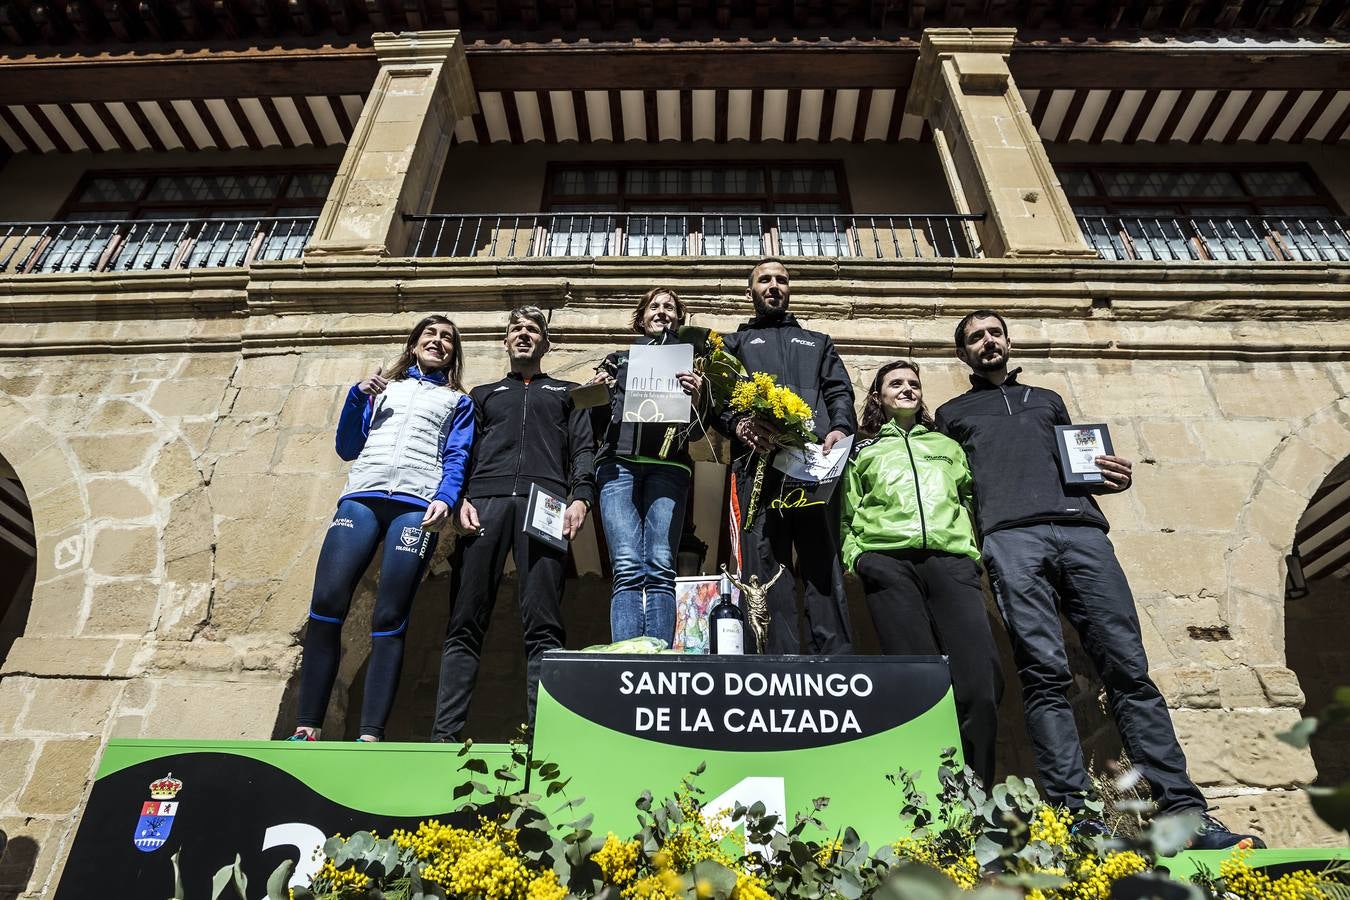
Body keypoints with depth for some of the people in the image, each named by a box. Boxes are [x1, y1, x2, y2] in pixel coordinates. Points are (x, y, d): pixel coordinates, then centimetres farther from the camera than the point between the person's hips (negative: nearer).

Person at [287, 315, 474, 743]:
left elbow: (457, 458, 8)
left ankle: (370, 735, -9)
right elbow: (347, 448, 21)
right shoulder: (382, 390, 28)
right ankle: (306, 728, -7)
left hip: (416, 505, -2)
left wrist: (444, 499, -11)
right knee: (326, 604, -14)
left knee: (389, 619, -10)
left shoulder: (458, 402, 22)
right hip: (361, 498, 2)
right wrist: (359, 397, 8)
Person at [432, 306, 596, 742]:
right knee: (465, 625, -7)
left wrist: (580, 497, -4)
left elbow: (583, 450, 15)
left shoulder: (567, 392, 29)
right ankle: (444, 734, -7)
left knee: (543, 628, -11)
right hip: (484, 501, 2)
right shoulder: (483, 394, 32)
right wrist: (459, 498, -1)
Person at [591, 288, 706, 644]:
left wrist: (697, 397, -7)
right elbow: (596, 424, 22)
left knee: (660, 569, -15)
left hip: (667, 466, 0)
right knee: (628, 569, -14)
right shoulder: (618, 359, 25)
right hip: (619, 463, 1)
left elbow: (697, 430, 13)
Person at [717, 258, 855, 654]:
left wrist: (841, 428, -5)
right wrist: (739, 424, -10)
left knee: (824, 562, -8)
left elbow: (840, 392, 19)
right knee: (765, 564, -11)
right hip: (758, 461, -1)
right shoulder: (735, 342, 29)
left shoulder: (818, 343, 34)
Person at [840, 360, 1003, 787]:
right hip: (888, 560, -1)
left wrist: (978, 549, 9)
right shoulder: (863, 448, 26)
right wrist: (854, 554, 4)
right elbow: (847, 513, 20)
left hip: (951, 557, 2)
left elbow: (972, 499, 25)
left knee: (981, 677, -16)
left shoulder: (947, 445, 33)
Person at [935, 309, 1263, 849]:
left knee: (1129, 670, -7)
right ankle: (1074, 813, -16)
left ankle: (1184, 811, -8)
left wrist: (1115, 478, 8)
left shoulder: (1047, 400, 33)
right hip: (1011, 537, -2)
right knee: (1044, 674, -14)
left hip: (1081, 530, 3)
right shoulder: (952, 413, 25)